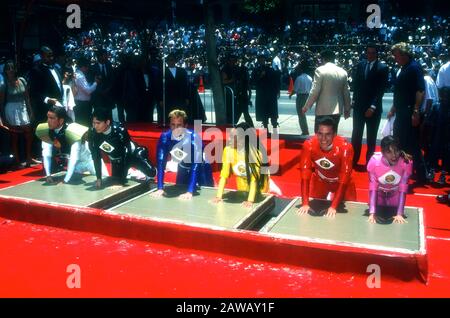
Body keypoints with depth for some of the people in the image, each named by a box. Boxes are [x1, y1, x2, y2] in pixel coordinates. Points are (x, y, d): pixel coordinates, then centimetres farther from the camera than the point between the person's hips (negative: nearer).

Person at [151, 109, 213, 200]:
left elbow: (196, 165, -40)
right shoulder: (165, 137, -25)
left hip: (201, 168, -3)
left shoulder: (194, 137, -36)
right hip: (183, 168, 3)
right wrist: (160, 188, -31)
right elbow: (161, 162, -24)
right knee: (178, 194, 13)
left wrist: (190, 191, -47)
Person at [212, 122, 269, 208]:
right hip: (241, 191, 3)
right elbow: (224, 175, -16)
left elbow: (254, 179, -29)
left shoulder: (255, 153, -30)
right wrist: (219, 196, -22)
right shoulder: (228, 150, -20)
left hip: (258, 191, -3)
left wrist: (250, 200, -35)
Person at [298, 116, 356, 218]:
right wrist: (305, 203, -31)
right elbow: (305, 174, -25)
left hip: (340, 182, -1)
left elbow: (344, 178, -32)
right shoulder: (308, 145, -29)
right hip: (320, 180, 2)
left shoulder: (345, 147, -35)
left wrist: (334, 206, -36)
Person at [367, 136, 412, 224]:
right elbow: (372, 187, -29)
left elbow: (403, 188, -26)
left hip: (395, 195, 1)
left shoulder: (406, 162, -30)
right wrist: (372, 213, -36)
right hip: (379, 194, 0)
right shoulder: (374, 161, -33)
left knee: (395, 221, 7)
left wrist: (400, 214, -31)